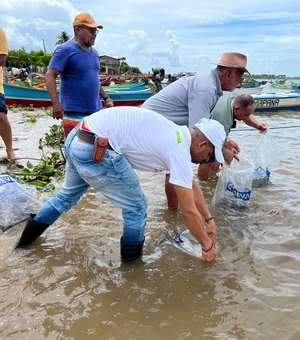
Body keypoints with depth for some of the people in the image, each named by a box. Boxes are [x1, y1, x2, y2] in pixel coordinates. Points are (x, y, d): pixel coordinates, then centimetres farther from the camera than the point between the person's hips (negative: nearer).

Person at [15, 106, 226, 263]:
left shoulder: (178, 136, 17)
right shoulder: (180, 153, -10)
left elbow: (192, 185, 26)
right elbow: (189, 211, -6)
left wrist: (209, 219, 28)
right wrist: (208, 246, 8)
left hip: (76, 138, 10)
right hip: (94, 150, -10)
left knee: (69, 194, 33)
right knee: (136, 207, 6)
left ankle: (27, 238, 50)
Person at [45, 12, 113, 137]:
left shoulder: (94, 52, 17)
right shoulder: (65, 50, -7)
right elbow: (50, 76, -13)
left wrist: (105, 97, 20)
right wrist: (55, 103, -24)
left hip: (96, 110, 8)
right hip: (74, 113, -7)